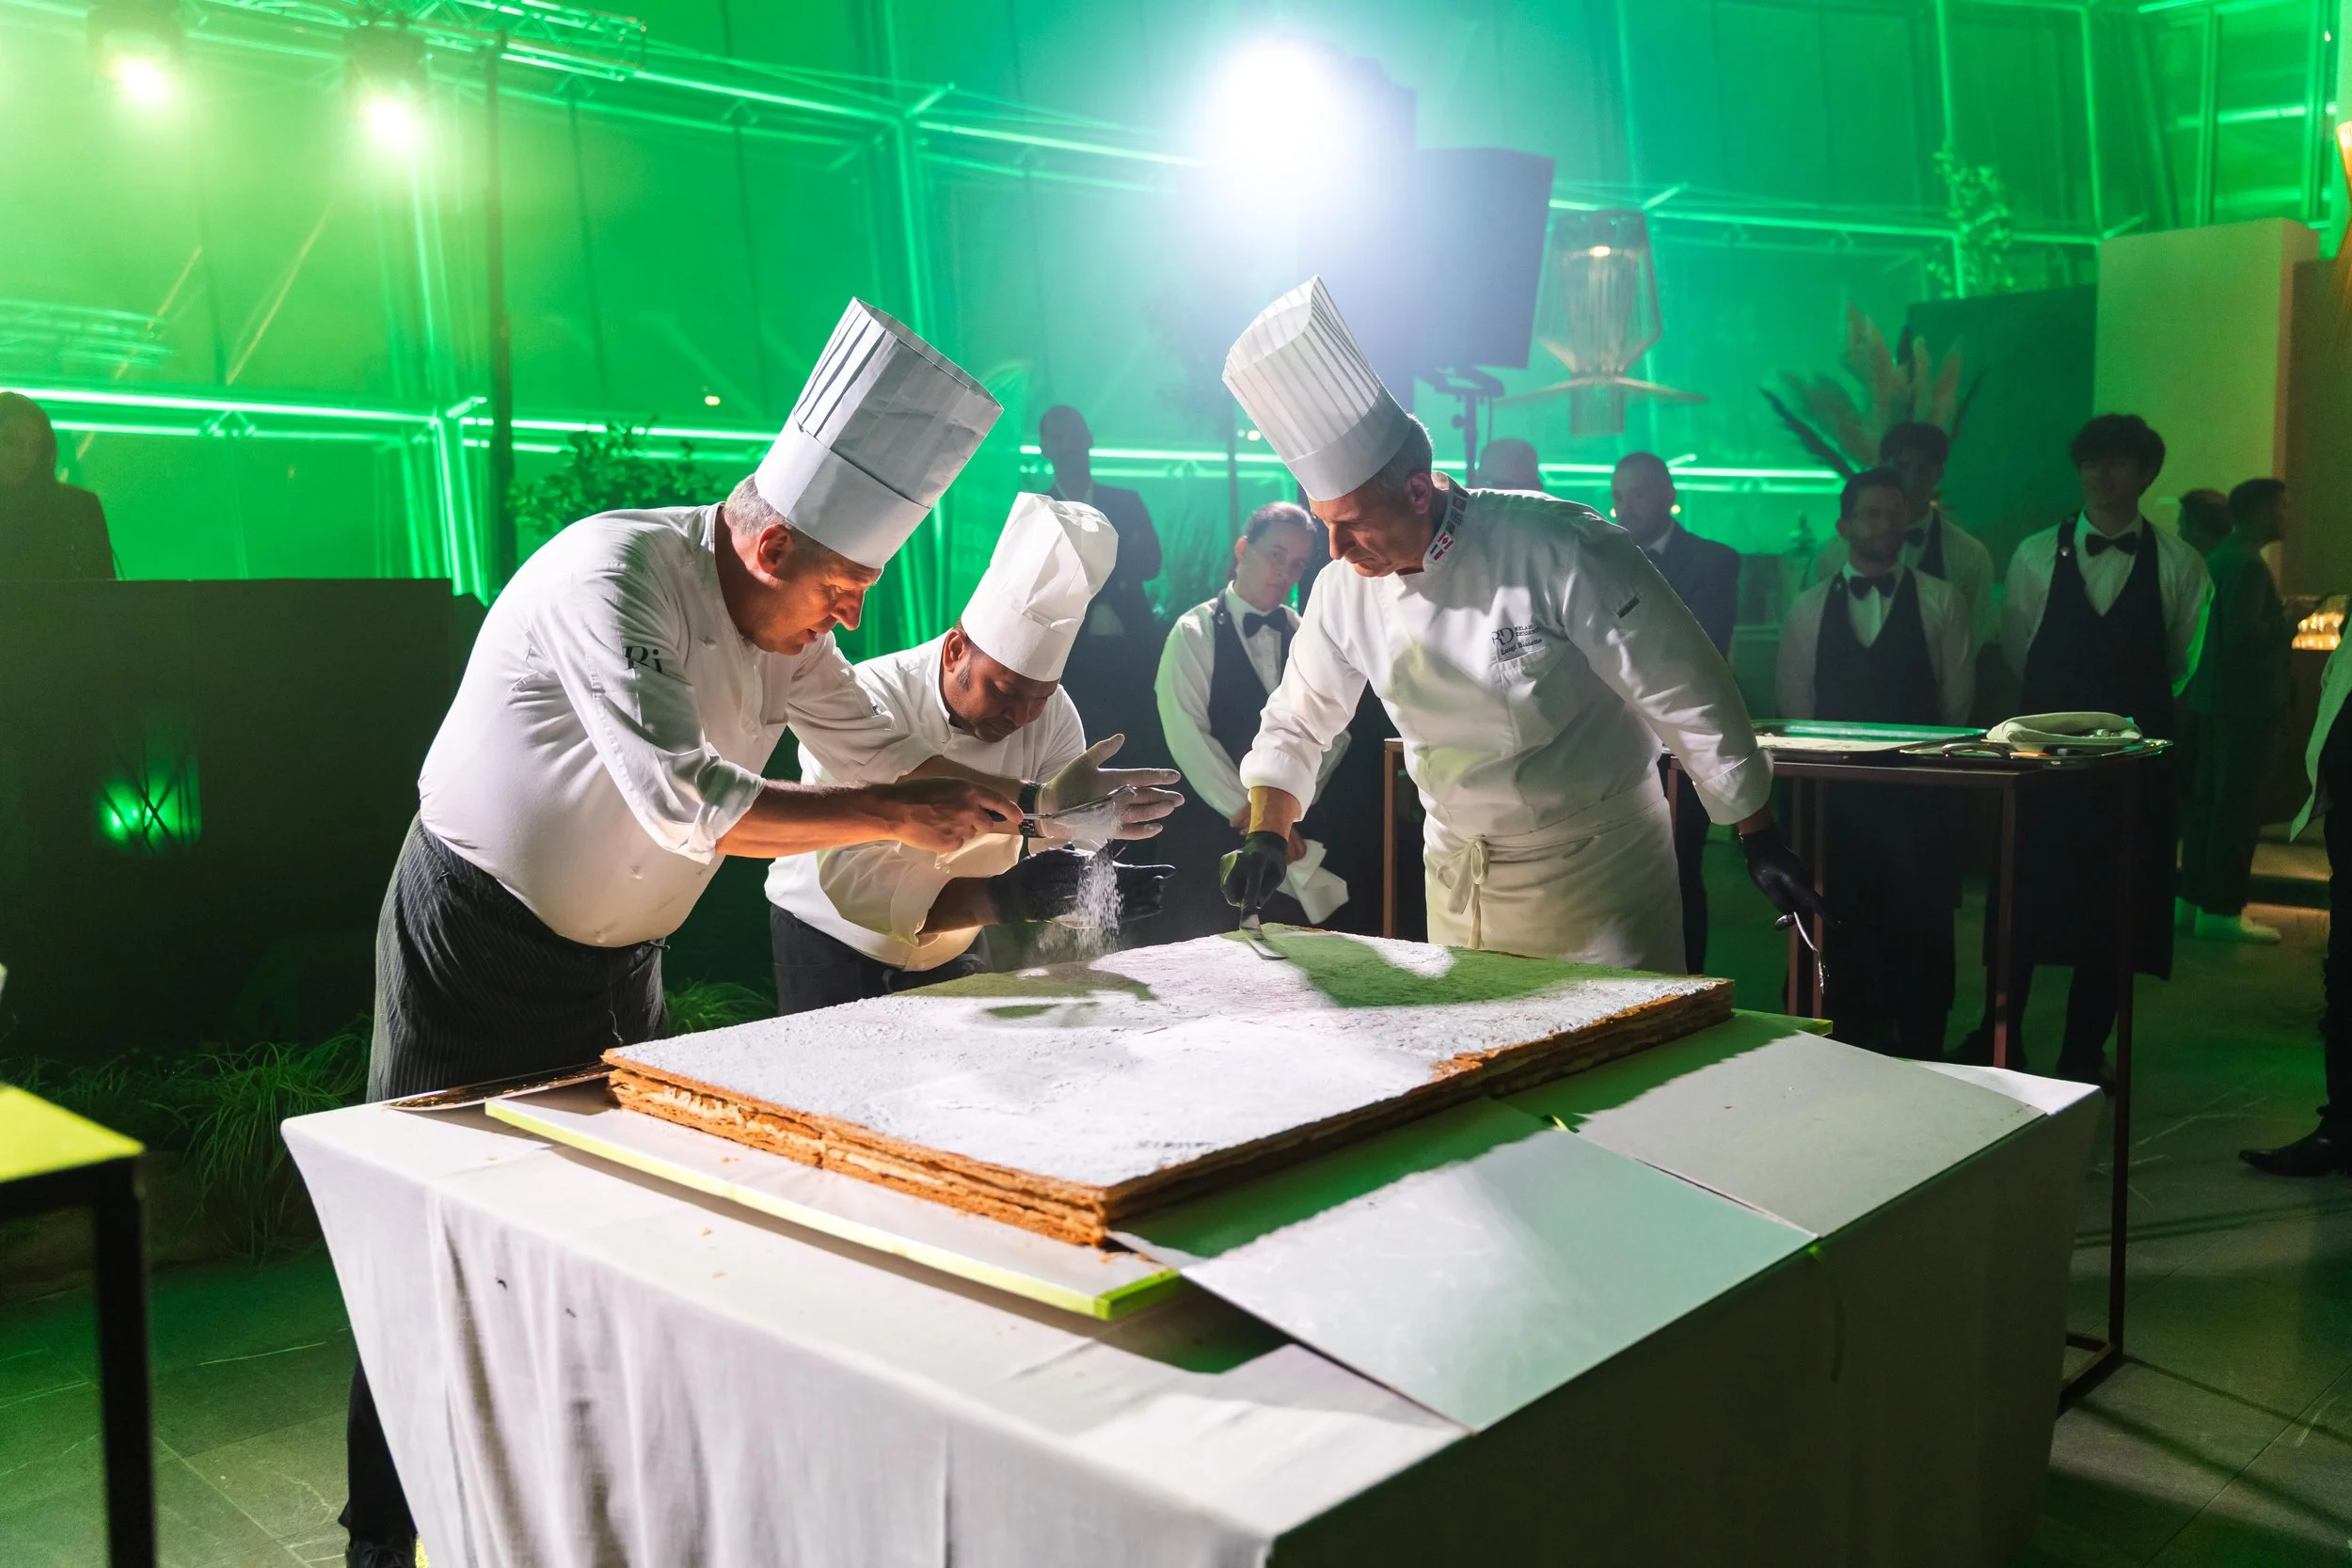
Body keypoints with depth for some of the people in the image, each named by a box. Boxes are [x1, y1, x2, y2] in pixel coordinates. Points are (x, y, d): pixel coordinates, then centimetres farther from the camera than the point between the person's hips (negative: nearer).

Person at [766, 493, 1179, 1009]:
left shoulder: (1052, 712, -13)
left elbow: (1073, 848, -18)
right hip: (831, 940, -4)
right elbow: (850, 875, -39)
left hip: (953, 948, 4)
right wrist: (997, 900, -51)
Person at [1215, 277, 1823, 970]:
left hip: (1596, 866, -5)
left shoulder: (1558, 549, -23)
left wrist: (1760, 839, -12)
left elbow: (1688, 695, -17)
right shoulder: (1346, 589, -7)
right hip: (1456, 877, 5)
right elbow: (1296, 724, 8)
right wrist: (1267, 836, -8)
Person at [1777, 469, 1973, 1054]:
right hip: (1835, 791, 1)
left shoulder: (1940, 602, 6)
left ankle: (1922, 1048, 10)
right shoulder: (1809, 608, 9)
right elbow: (1794, 704, 9)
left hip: (1918, 790, -1)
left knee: (1921, 919, 0)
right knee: (1847, 919, 4)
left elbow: (1957, 699, 5)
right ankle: (1855, 1044, 14)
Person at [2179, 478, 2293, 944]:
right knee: (2239, 806, -5)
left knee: (2207, 800, 13)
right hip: (2248, 703, -10)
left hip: (2217, 698, 10)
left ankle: (2194, 900, 19)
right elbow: (2244, 634, -26)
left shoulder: (2219, 559, 12)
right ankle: (2221, 911, -1)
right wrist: (2289, 622, -11)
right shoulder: (2248, 565, -17)